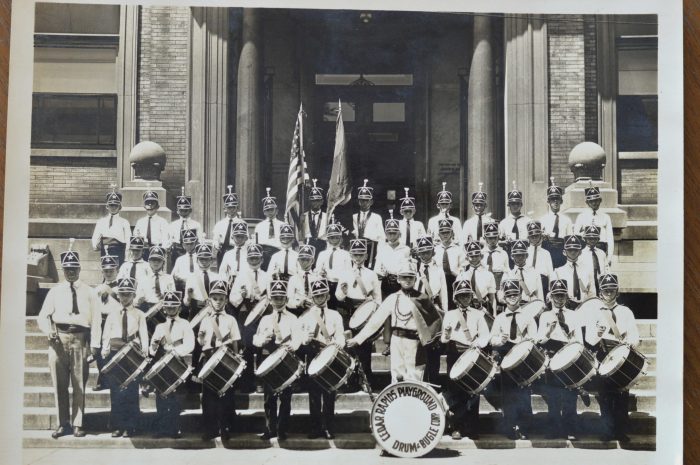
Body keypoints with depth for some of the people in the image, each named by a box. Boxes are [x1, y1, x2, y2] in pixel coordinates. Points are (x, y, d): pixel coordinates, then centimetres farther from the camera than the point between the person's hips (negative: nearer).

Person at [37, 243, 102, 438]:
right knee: (59, 384, 5)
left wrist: (94, 344, -6)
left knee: (79, 385, 2)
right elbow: (43, 316, 8)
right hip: (58, 340, 1)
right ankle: (63, 423, 14)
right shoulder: (55, 291, 11)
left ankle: (77, 424, 9)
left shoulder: (89, 292, 8)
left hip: (80, 340, -1)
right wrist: (49, 330, -13)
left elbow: (96, 319, 3)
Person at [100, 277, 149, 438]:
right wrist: (105, 350, -6)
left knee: (131, 392, -2)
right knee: (115, 391, 2)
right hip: (114, 353, 2)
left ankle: (130, 427, 3)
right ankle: (117, 426, 9)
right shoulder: (112, 315, 14)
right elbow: (106, 335, 10)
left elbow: (144, 334, -1)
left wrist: (144, 350, -17)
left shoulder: (139, 315, 9)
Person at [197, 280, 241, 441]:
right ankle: (210, 430, 12)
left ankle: (226, 430, 9)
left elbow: (235, 344, 3)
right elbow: (201, 343, 8)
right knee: (208, 396, 3)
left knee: (227, 396, 0)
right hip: (208, 360, 2)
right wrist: (200, 338, -14)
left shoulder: (230, 320, 3)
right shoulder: (205, 320, 9)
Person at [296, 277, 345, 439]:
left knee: (329, 394, 1)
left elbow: (340, 336, 1)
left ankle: (328, 427, 7)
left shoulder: (335, 315, 11)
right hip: (313, 356, 0)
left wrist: (338, 343, -21)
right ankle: (315, 427, 9)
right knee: (314, 394, 2)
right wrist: (305, 338, -17)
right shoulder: (306, 315, 11)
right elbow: (297, 332, 4)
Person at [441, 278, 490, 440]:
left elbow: (485, 335, 3)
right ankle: (457, 428, 4)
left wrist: (478, 343, -16)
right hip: (455, 355, 0)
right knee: (455, 391, -3)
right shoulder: (449, 315, 11)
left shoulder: (478, 314, 12)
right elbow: (444, 338, 6)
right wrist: (446, 334, -16)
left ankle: (472, 429, 5)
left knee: (473, 392, -2)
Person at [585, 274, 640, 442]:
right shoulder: (595, 314, 10)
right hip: (602, 359, 0)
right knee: (605, 397, -1)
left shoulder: (626, 312, 11)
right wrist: (598, 335, -21)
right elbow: (589, 339, 0)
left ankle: (621, 432, 8)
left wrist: (630, 342, -23)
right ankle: (608, 432, 6)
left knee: (622, 396, 0)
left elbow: (634, 335, 0)